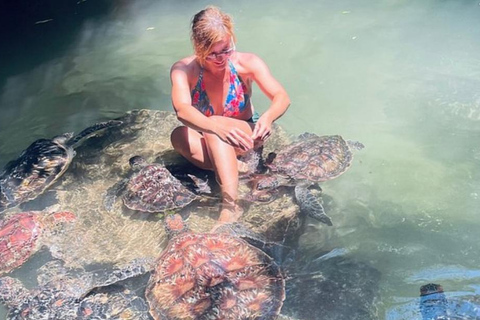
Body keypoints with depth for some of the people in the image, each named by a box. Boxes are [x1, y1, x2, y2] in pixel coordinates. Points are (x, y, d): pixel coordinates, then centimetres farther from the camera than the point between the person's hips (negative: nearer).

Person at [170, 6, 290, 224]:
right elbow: (181, 109, -36)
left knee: (214, 126, -36)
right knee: (178, 135, -31)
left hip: (243, 139, -1)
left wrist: (268, 116, -47)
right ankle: (237, 169, -32)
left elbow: (282, 97, -23)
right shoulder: (184, 70, -18)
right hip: (206, 143, 2)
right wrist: (216, 126, -55)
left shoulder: (247, 63, -16)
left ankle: (230, 204, -43)